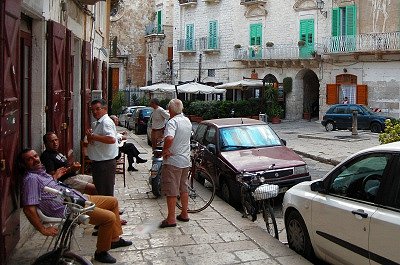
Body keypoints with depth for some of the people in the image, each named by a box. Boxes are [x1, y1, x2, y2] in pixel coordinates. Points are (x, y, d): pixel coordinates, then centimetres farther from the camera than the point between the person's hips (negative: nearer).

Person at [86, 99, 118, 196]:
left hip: (105, 163, -10)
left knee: (106, 193, -3)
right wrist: (90, 137, -1)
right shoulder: (95, 123, 15)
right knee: (98, 190, 19)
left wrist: (93, 136, -24)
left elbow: (112, 139, -32)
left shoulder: (106, 122, -16)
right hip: (97, 162, 10)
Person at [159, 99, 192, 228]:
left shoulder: (172, 122, -18)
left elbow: (169, 138, -36)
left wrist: (164, 150, -19)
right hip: (186, 160, 8)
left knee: (171, 191, -1)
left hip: (173, 161, -8)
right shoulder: (188, 121, 9)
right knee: (184, 189, 18)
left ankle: (171, 219, 4)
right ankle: (184, 214, 27)